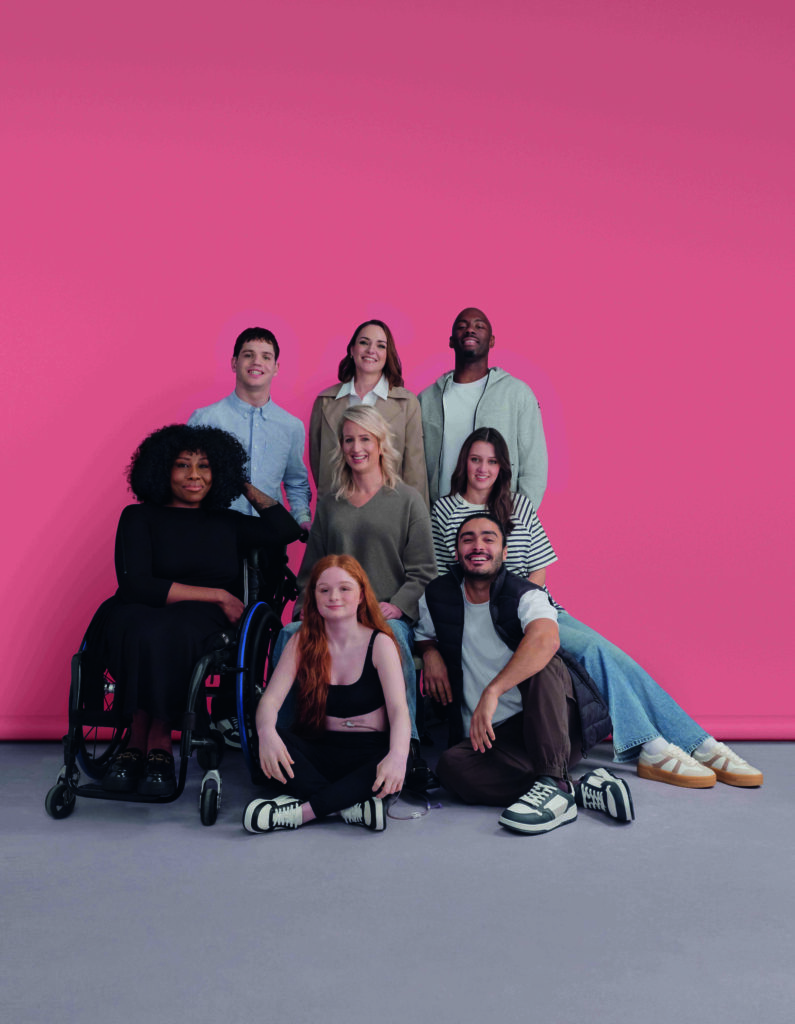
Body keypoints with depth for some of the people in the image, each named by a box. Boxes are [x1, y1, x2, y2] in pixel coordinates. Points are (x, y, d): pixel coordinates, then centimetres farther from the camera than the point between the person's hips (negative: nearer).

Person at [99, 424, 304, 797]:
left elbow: (288, 530, 10)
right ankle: (155, 744, -23)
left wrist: (247, 488, 21)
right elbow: (134, 584, -3)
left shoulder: (228, 524, 23)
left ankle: (148, 741, -22)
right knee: (147, 632, -39)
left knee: (174, 631, -36)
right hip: (140, 615, -1)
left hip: (205, 626, 1)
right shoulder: (139, 517, 12)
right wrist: (216, 595, -7)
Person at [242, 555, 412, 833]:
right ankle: (351, 807, -33)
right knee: (271, 742, -28)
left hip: (368, 752, -1)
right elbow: (271, 699, -8)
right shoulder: (302, 642, 3)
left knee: (390, 772, -35)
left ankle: (300, 811, -33)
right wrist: (266, 732, -33)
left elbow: (398, 708, -15)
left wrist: (397, 755, -37)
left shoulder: (379, 643, -3)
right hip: (316, 750, 2)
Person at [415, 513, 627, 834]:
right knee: (451, 766, -31)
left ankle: (554, 784, -37)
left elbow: (546, 639, -30)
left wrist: (492, 691, -39)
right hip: (492, 738, 3)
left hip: (553, 726, -2)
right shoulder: (436, 598, 8)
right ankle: (581, 790, -29)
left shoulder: (525, 596, -6)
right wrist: (430, 652, 5)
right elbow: (424, 634, 30)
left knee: (541, 664, -31)